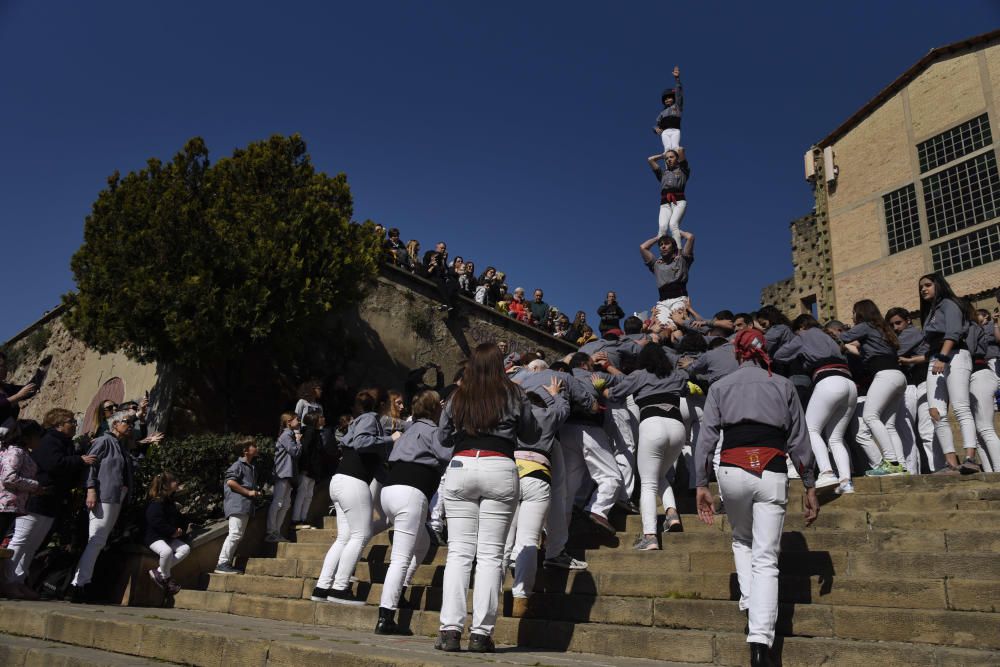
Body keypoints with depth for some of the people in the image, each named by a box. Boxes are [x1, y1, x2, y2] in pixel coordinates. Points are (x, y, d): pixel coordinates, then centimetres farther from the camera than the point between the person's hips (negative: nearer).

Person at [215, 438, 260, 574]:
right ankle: (222, 564, -9)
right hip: (237, 504, -10)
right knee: (235, 534, -13)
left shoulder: (252, 467, 19)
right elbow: (230, 482, -19)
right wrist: (248, 492, -16)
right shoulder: (238, 465, -8)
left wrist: (255, 493, 11)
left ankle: (228, 562, 16)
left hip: (246, 506, 10)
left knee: (238, 535, 11)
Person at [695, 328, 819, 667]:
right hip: (772, 472, 0)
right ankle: (760, 639, -10)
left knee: (742, 540, 27)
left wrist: (701, 485, 6)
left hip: (733, 469, 0)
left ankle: (749, 601, 11)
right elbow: (799, 438, 11)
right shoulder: (783, 385, 13)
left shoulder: (720, 386, 12)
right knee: (766, 559, 1)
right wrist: (809, 486, 15)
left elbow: (707, 436, 4)